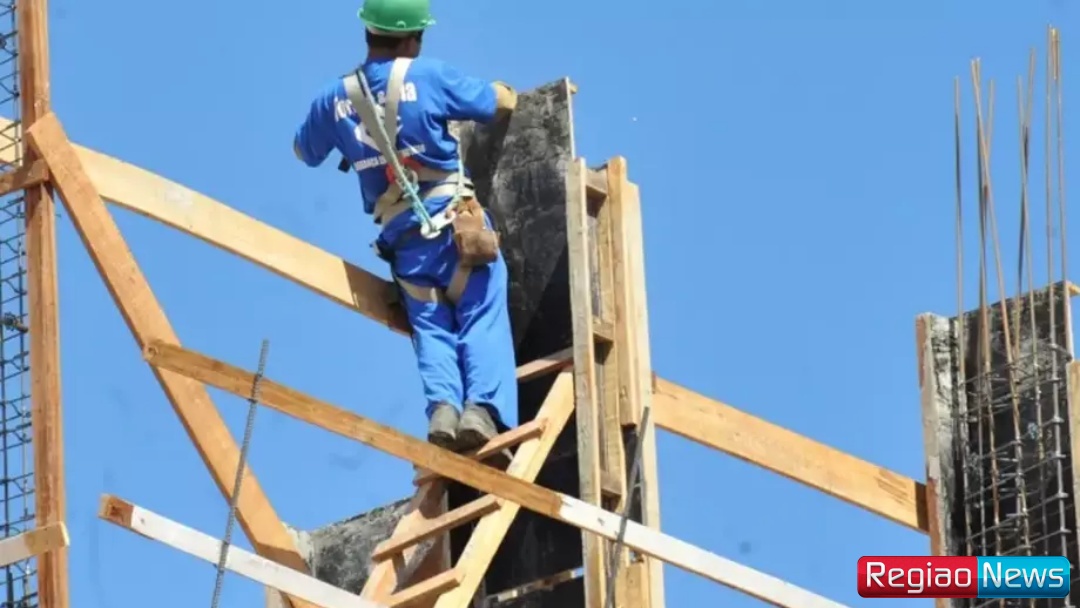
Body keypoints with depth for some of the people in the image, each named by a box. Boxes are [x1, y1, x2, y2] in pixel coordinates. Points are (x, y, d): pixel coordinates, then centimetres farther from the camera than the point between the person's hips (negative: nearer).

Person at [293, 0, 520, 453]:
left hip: (403, 235, 3)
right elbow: (501, 105, 6)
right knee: (482, 318, -3)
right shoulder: (428, 76, -3)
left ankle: (442, 407, -17)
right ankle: (483, 409, -23)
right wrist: (500, 90, 30)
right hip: (455, 218, -3)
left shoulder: (336, 99, 10)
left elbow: (303, 151, 28)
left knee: (432, 328, 7)